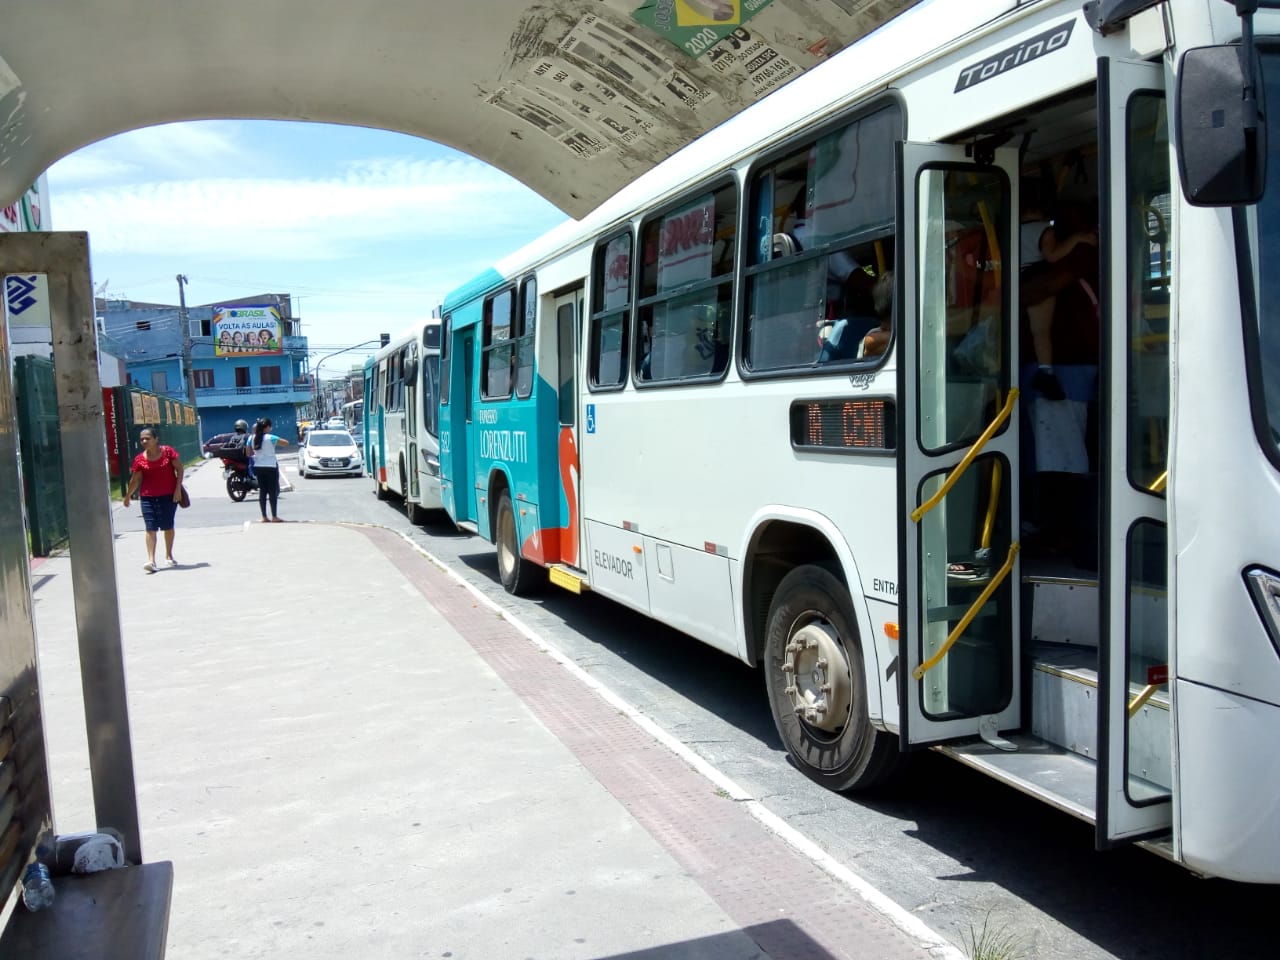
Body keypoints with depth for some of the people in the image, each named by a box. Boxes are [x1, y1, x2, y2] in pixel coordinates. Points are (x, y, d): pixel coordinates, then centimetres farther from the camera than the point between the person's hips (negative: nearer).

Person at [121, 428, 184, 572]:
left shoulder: (168, 451, -5)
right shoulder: (139, 460, -1)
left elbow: (179, 468, -2)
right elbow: (135, 480, 7)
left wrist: (178, 488, -9)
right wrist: (127, 496, 12)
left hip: (169, 495, 0)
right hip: (148, 497, 0)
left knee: (168, 526, 11)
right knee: (150, 528, -8)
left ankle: (168, 556, 28)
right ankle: (151, 560, -11)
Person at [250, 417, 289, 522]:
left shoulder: (252, 438, 2)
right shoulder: (270, 438, -14)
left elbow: (249, 453, 10)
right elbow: (286, 443, -11)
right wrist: (277, 440, 4)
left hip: (258, 467, 5)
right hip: (270, 467, -5)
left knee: (262, 491, 9)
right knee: (273, 491, 0)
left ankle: (264, 517, 9)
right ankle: (274, 517, 0)